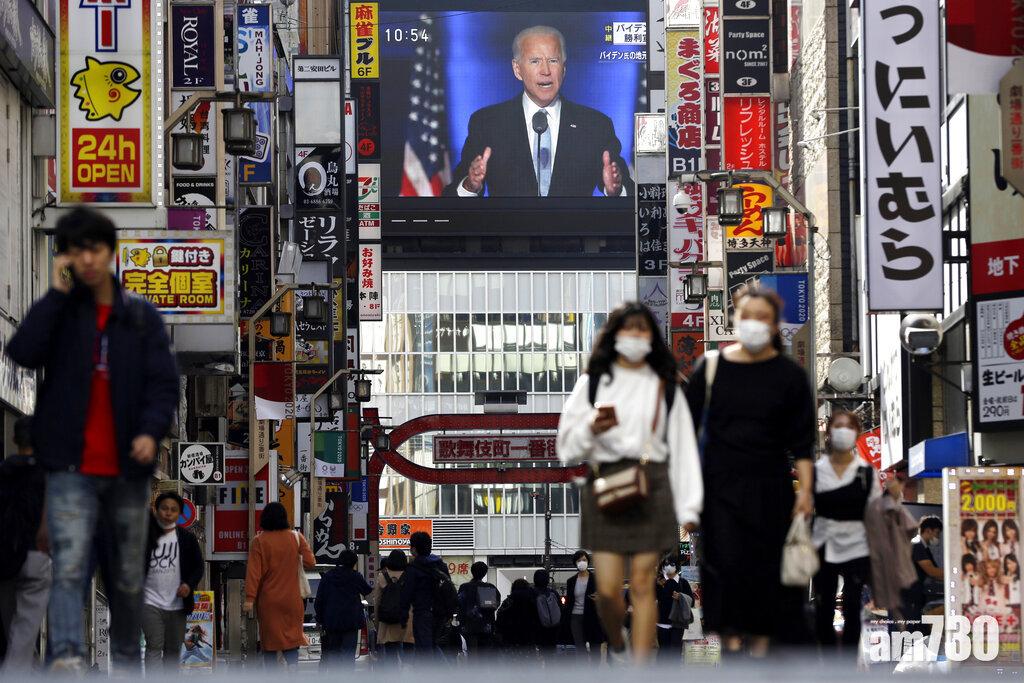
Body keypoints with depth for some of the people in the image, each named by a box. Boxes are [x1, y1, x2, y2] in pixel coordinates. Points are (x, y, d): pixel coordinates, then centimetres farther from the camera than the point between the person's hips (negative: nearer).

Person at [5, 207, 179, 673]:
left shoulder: (142, 316, 7)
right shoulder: (58, 311, 5)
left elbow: (164, 381, 0)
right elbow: (23, 354, -13)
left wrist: (152, 430, -17)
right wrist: (57, 293, -13)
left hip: (127, 468, 2)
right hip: (72, 466, -2)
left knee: (128, 577, 11)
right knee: (69, 568, -18)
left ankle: (127, 665, 24)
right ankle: (67, 660, -29)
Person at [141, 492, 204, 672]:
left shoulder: (187, 538, 5)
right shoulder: (146, 534, 0)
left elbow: (199, 565, 9)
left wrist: (189, 584, -11)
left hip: (177, 604, 3)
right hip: (151, 602, -3)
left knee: (174, 650, 12)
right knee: (154, 647, -13)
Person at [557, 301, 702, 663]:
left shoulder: (665, 386, 9)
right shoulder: (593, 382, 8)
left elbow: (682, 446, 5)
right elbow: (568, 446, 6)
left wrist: (688, 507, -1)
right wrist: (591, 429, -16)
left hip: (651, 487, 0)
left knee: (642, 583, -4)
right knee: (608, 589, -3)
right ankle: (617, 652, 25)